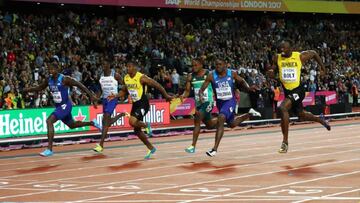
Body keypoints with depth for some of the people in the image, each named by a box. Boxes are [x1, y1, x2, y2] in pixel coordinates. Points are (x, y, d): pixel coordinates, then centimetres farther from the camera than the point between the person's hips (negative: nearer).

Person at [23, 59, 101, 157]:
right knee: (72, 125, 25)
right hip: (58, 106, 8)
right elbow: (39, 88, 16)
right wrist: (28, 89, 1)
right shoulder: (48, 79, 0)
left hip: (65, 105, -8)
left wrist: (91, 95, -15)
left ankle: (49, 149, -22)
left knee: (49, 121, -24)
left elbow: (79, 85, -13)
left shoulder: (64, 79, -19)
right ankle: (92, 123, 50)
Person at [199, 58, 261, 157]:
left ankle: (215, 149, -28)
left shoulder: (232, 74, -9)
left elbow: (241, 81, 9)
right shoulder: (211, 76, -11)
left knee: (221, 119, -27)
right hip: (220, 102, 4)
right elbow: (202, 89, -11)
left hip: (230, 101, -4)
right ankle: (249, 114, 50)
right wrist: (201, 95, -34)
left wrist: (248, 88, -10)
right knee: (232, 124, 20)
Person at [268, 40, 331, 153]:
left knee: (282, 108, -29)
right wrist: (271, 72, -17)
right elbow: (272, 74, 7)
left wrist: (322, 68, 13)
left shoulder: (300, 56, -11)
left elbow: (314, 53, 8)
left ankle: (285, 142, -24)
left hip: (297, 90, -6)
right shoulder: (277, 58, -3)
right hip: (287, 91, 6)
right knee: (301, 115, 22)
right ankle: (320, 119, 55)